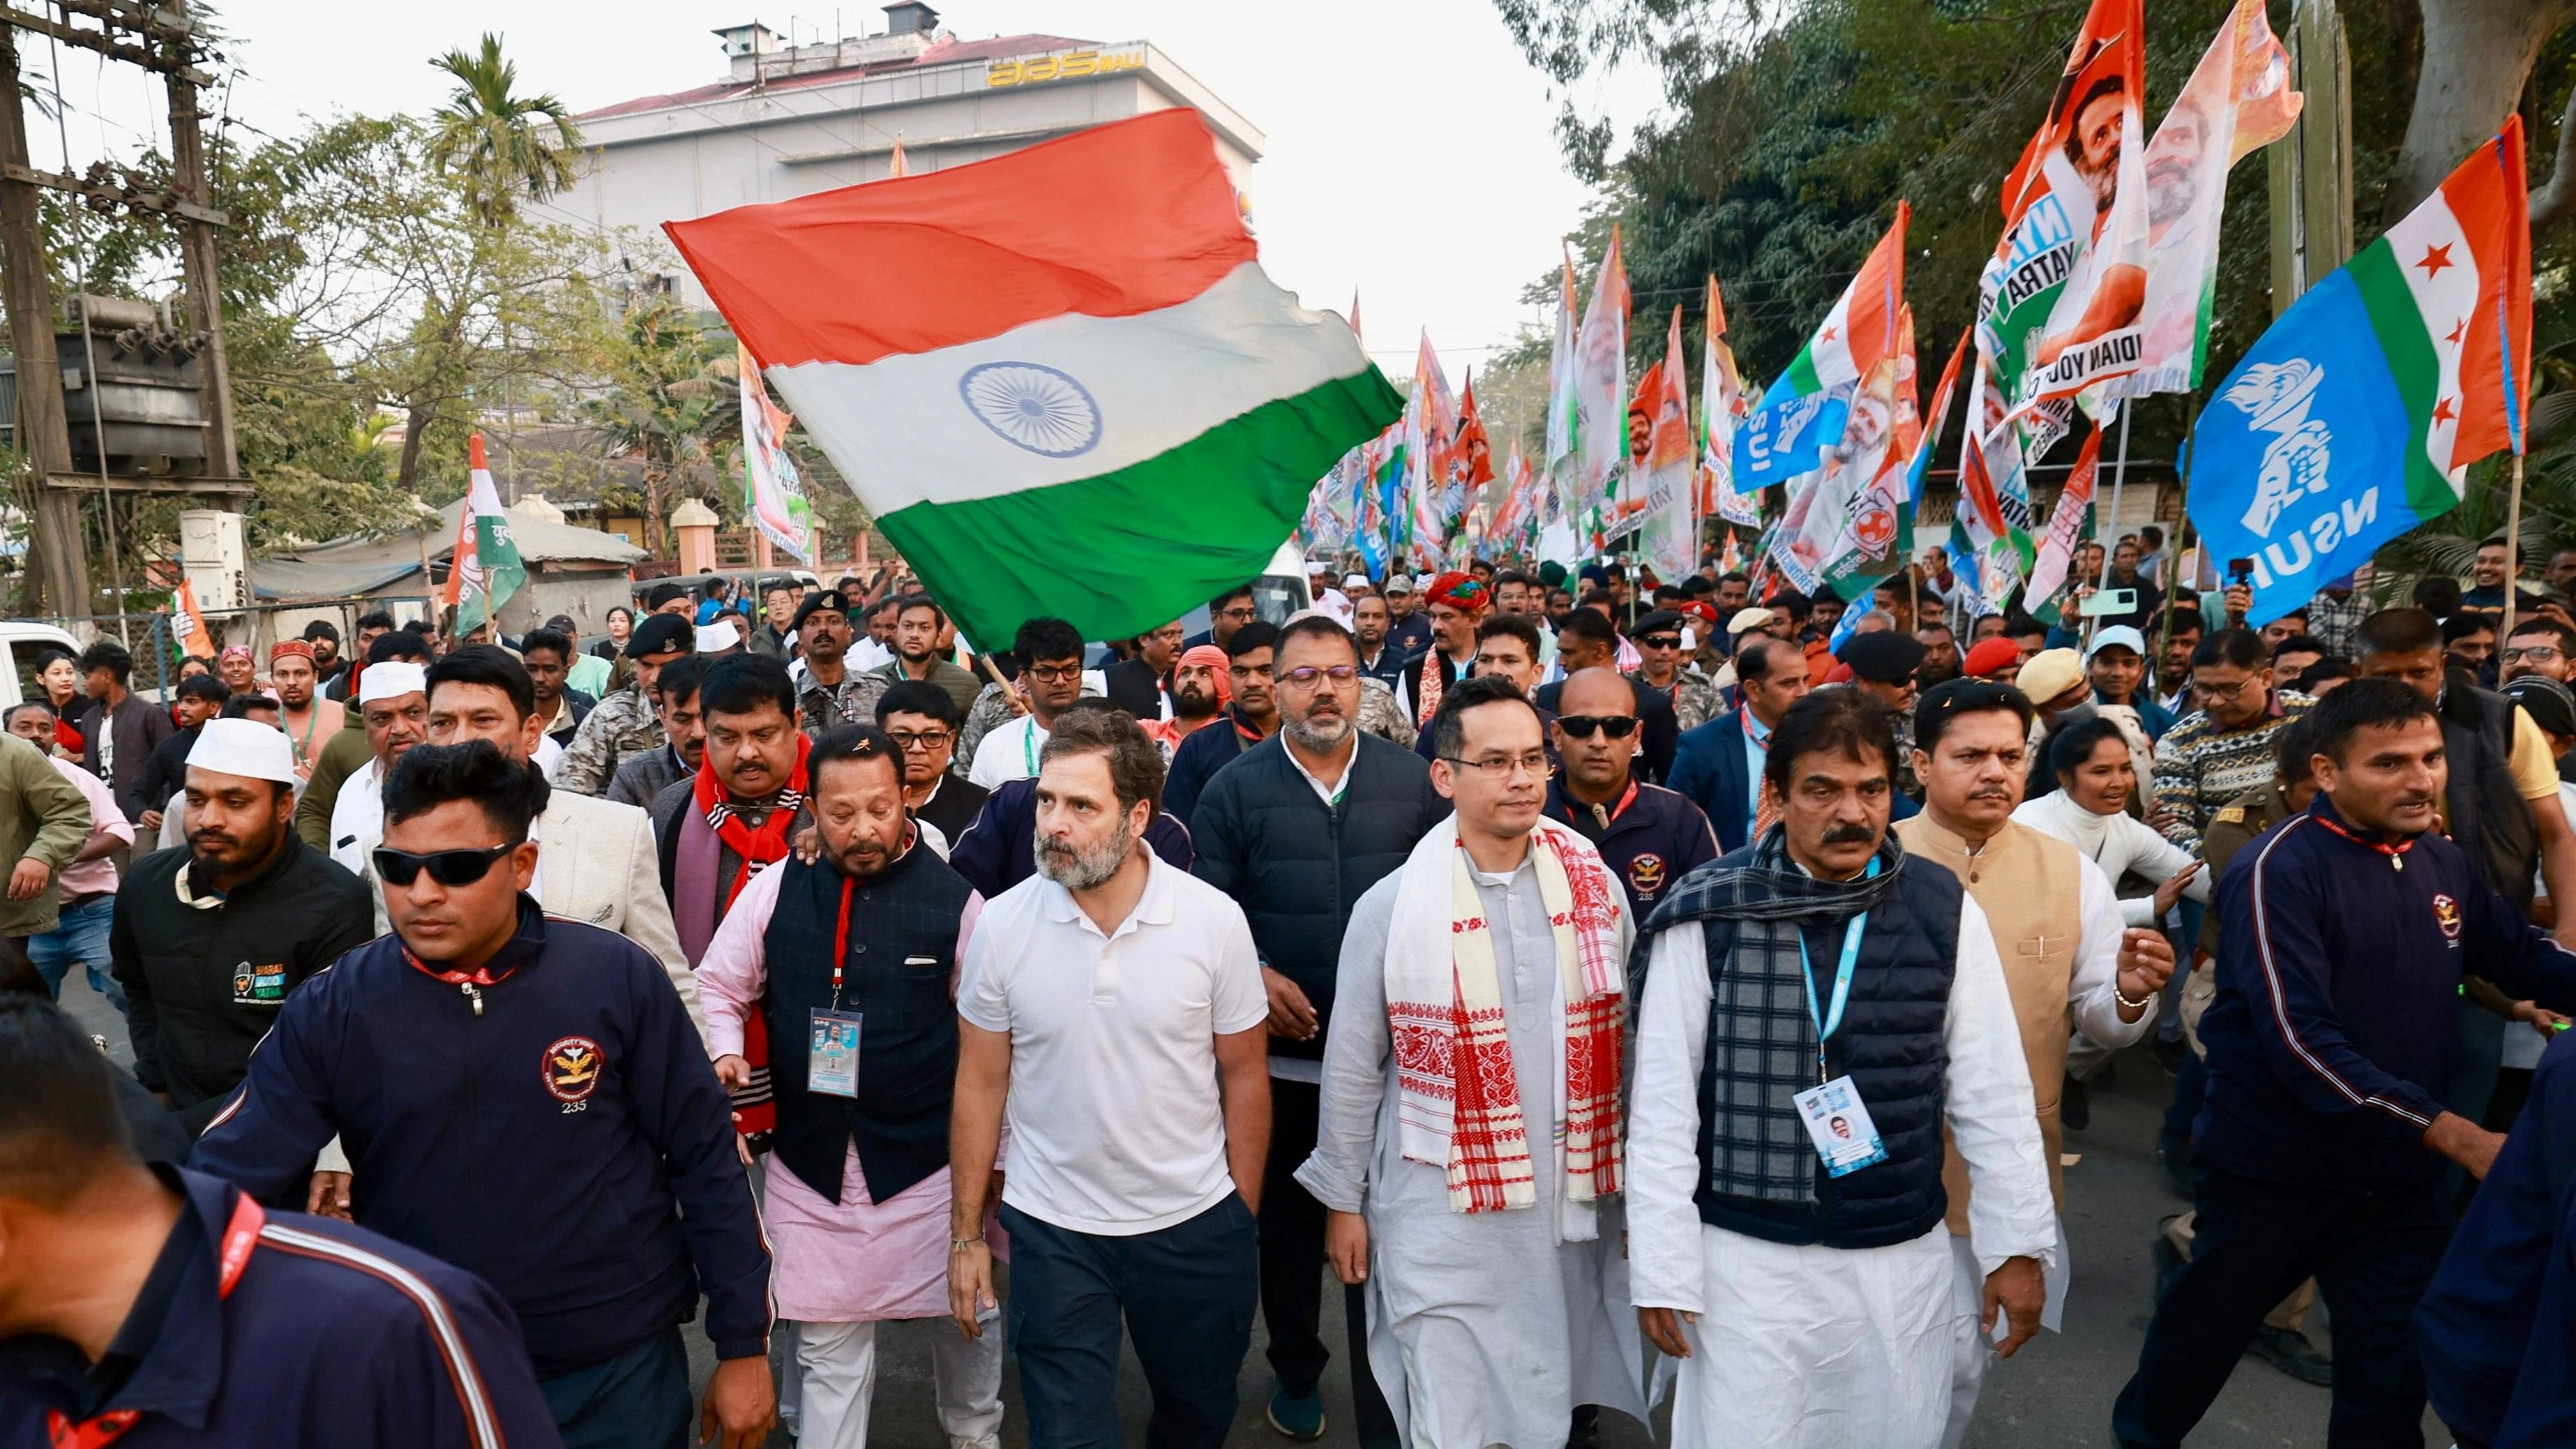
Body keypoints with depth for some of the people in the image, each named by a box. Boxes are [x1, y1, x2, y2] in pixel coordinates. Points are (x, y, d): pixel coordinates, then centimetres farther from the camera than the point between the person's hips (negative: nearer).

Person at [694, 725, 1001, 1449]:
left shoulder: (955, 898, -9)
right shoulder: (774, 890, -3)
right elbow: (717, 991, 10)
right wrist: (725, 1053, -9)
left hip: (931, 1163, -1)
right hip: (810, 1163, 1)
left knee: (966, 1318, 16)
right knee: (828, 1347, 10)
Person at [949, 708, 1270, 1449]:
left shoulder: (1216, 919, -13)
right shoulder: (999, 925, -11)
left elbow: (1243, 1075, -3)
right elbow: (980, 1085, -2)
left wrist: (1245, 1217, 1)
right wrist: (967, 1235, 2)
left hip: (1196, 1227, 1)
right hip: (1052, 1230, 0)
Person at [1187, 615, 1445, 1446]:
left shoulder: (1413, 783, 0)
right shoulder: (1235, 789, -2)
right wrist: (1255, 974, -18)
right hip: (1281, 1049, 0)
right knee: (1286, 1219, 18)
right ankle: (1296, 1371, 41)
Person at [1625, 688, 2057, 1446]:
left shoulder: (1943, 909, -4)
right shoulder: (1706, 915, -11)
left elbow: (1993, 1090, 3)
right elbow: (1663, 1100, -8)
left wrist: (2017, 1242, 4)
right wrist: (1662, 1266, -8)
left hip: (1903, 1259, 2)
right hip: (1747, 1259, -2)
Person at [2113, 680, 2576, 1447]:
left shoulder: (2444, 863, 0)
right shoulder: (2278, 870, -21)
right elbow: (2302, 1043, -28)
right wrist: (2452, 1133, -30)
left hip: (2398, 1170, 5)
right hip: (2273, 1168, -4)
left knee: (2396, 1367, 14)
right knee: (2204, 1331, 17)